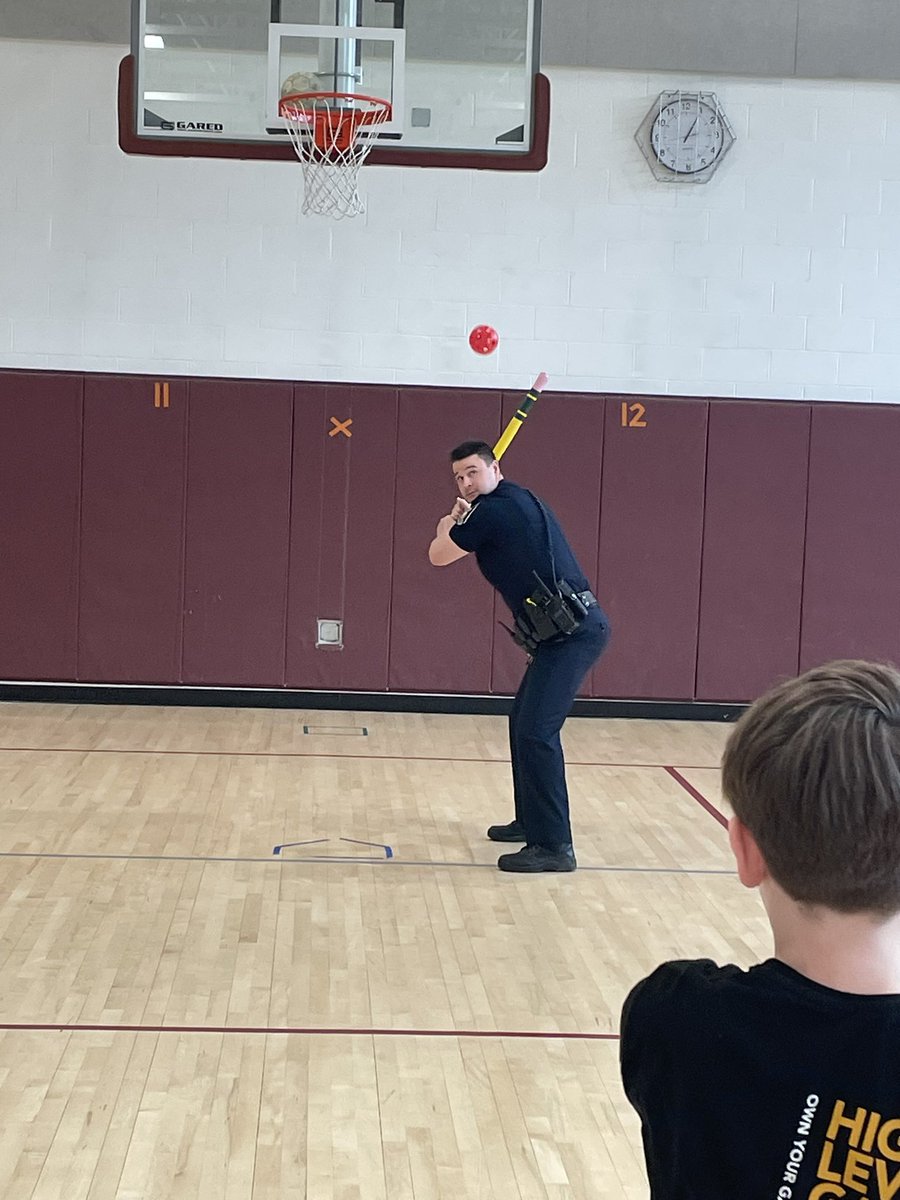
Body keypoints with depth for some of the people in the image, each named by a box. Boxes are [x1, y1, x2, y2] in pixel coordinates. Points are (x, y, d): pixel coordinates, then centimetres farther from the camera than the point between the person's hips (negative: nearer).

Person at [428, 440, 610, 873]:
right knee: (523, 721, 21)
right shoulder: (514, 501, 18)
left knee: (536, 731, -16)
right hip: (566, 629, 11)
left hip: (573, 631, -11)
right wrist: (461, 521, 24)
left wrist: (448, 526, 21)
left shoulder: (494, 509, -12)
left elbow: (438, 556, 2)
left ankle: (553, 845, -15)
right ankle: (531, 820, 33)